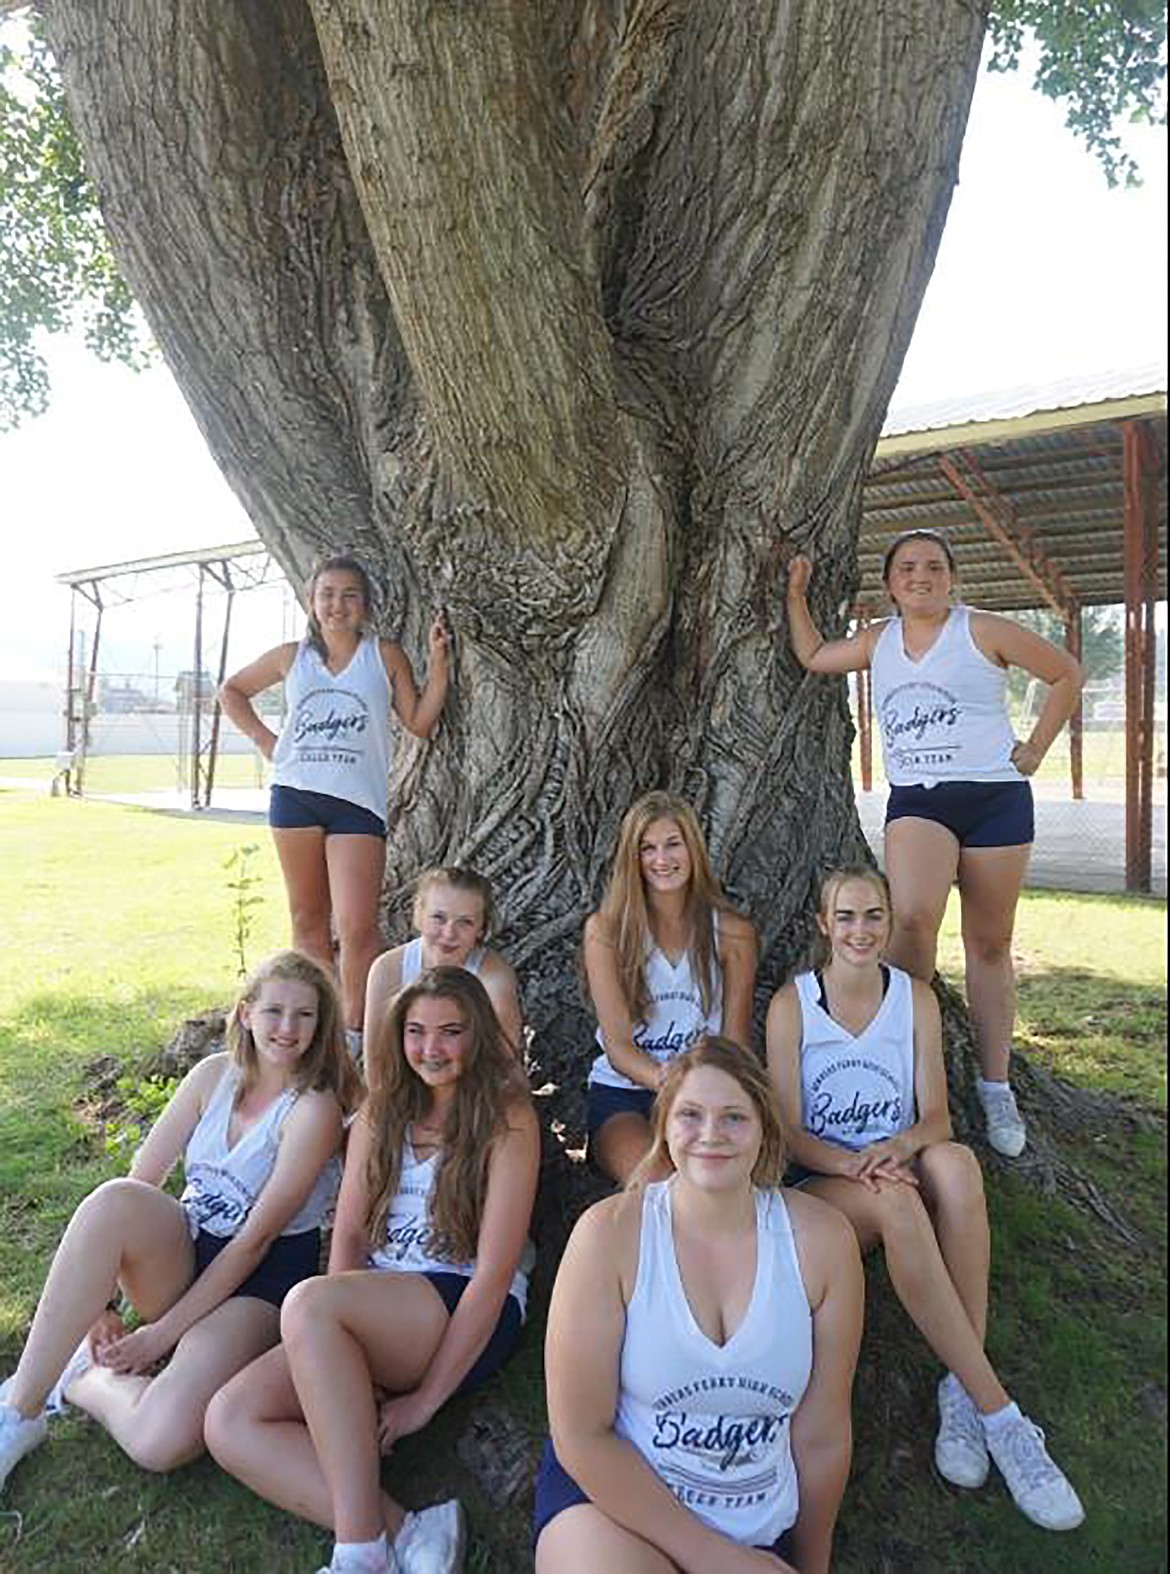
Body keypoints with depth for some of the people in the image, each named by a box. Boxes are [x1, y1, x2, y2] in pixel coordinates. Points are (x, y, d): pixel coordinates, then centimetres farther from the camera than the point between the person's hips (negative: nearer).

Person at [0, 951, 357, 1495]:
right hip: (179, 1256, 4)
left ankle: (82, 1378, 4)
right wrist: (101, 1301, -10)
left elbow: (255, 1240, -16)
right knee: (114, 1200, -31)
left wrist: (161, 1334, -14)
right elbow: (141, 1178, -3)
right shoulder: (215, 1074, -1)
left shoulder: (317, 1109, -16)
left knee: (160, 1443, -29)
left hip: (263, 1278, -4)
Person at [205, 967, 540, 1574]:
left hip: (468, 1319, -6)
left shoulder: (507, 1119, -6)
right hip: (374, 1310, 6)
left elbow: (494, 1273, -11)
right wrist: (347, 1366, -9)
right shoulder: (381, 1112, 12)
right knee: (229, 1423, -17)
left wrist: (425, 1400, -13)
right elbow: (349, 1233, 5)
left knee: (308, 1303, -32)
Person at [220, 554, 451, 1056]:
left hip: (358, 801, -3)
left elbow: (420, 723, 2)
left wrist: (437, 662, -5)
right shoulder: (292, 657, 11)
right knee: (308, 919, 11)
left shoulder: (385, 656, 6)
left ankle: (354, 1032, 2)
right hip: (295, 794, 3)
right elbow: (231, 691, 24)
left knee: (356, 928, -11)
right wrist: (263, 739, 11)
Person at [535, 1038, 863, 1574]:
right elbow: (582, 1436, -12)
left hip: (762, 1529, 3)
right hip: (612, 1492, -2)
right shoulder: (610, 1232, -15)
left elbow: (822, 1436, 0)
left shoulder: (821, 1238, -9)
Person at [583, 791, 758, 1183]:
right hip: (621, 1093, -1)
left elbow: (737, 1042, 4)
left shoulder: (732, 932, 3)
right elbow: (617, 1046, -6)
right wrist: (662, 1078, -27)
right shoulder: (605, 929, -2)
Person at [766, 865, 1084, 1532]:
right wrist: (852, 1164, -25)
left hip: (902, 1172, 2)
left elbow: (936, 1115, 0)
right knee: (895, 1202, -36)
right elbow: (789, 1131, -5)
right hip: (824, 1184, -2)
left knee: (954, 1161, -33)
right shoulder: (792, 1003, -5)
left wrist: (902, 1145, -24)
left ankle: (962, 1393, -27)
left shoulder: (916, 997, 3)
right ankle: (998, 1413, -28)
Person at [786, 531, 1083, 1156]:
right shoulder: (879, 641, 13)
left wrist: (1034, 750, 2)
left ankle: (996, 1088, 16)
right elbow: (812, 656, 23)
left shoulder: (984, 631, 1)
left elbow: (1067, 675, 8)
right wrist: (796, 593, 18)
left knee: (989, 946, 5)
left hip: (995, 799, -1)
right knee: (912, 917, -26)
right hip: (914, 800, 1)